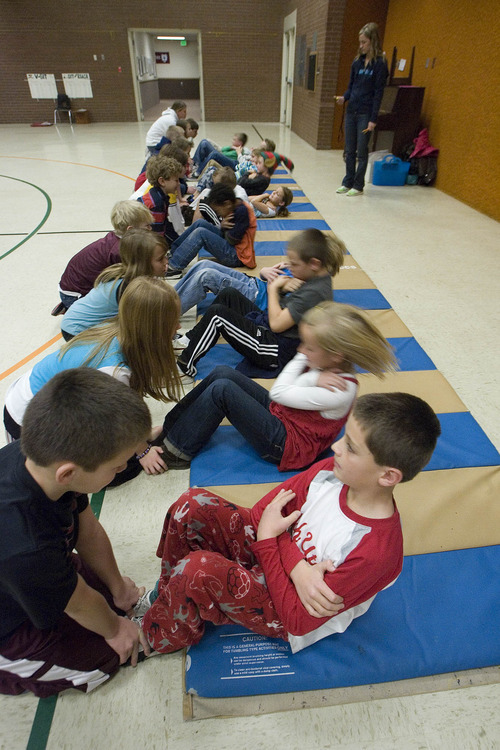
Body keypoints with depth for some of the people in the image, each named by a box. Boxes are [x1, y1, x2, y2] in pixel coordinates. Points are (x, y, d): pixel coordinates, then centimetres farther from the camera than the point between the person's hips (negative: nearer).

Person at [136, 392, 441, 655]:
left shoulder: (376, 551, -33)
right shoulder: (330, 471, -18)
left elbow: (299, 620, -25)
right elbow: (262, 512, -10)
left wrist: (267, 538, -22)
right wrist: (299, 568, -26)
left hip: (286, 612, -5)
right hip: (273, 551, 6)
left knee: (197, 568, -29)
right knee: (193, 504, -11)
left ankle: (156, 637, 7)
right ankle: (167, 594, 15)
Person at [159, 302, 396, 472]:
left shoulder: (339, 392, -27)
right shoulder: (327, 367, -3)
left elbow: (279, 393, -20)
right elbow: (281, 389, -8)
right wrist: (314, 378, -23)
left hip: (284, 445, -9)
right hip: (278, 412, 9)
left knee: (222, 390, -21)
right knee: (223, 373, -4)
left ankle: (178, 450, -4)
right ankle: (168, 428, 6)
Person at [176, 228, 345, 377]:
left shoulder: (315, 292, -25)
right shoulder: (316, 277, 4)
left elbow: (277, 324, -24)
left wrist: (273, 289, -11)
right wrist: (284, 287, -11)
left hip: (275, 351, -10)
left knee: (217, 313, -16)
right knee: (228, 293, 9)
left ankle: (185, 364, -1)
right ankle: (192, 338, 18)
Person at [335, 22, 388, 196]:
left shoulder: (380, 64, -7)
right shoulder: (357, 61, 11)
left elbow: (378, 93, -10)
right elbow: (351, 86, 16)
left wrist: (373, 119, -15)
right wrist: (344, 97, -6)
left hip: (365, 114, -6)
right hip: (351, 111, 6)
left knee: (361, 152, -1)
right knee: (349, 150, 10)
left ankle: (358, 186, 8)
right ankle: (347, 182, 20)